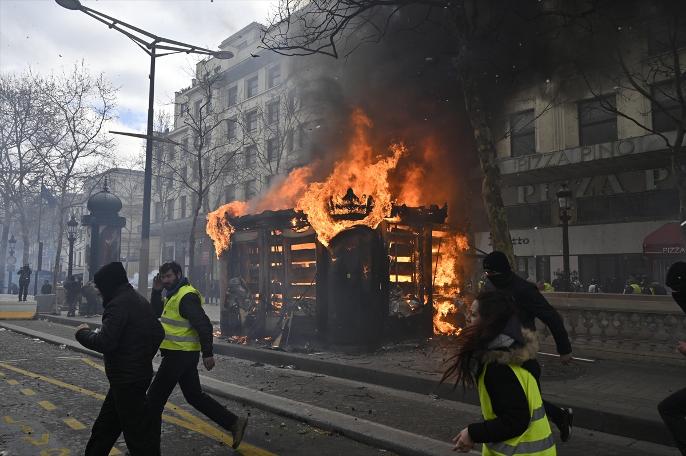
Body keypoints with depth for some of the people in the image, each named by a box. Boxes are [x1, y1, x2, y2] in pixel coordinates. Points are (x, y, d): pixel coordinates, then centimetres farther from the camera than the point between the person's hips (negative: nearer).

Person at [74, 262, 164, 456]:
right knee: (105, 425, 23)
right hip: (140, 373, 10)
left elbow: (104, 343, -25)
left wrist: (82, 333, -7)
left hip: (126, 379, -10)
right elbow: (158, 333, 15)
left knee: (138, 432, -1)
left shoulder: (118, 304, -18)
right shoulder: (140, 301, 10)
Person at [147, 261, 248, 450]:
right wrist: (157, 290, 7)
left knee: (155, 397, 1)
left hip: (179, 355, -10)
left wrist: (207, 353, -23)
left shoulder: (186, 295, -17)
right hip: (181, 354, 10)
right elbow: (156, 312, 21)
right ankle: (234, 422, 15)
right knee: (194, 396, 14)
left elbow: (203, 325, -22)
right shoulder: (174, 295, 15)